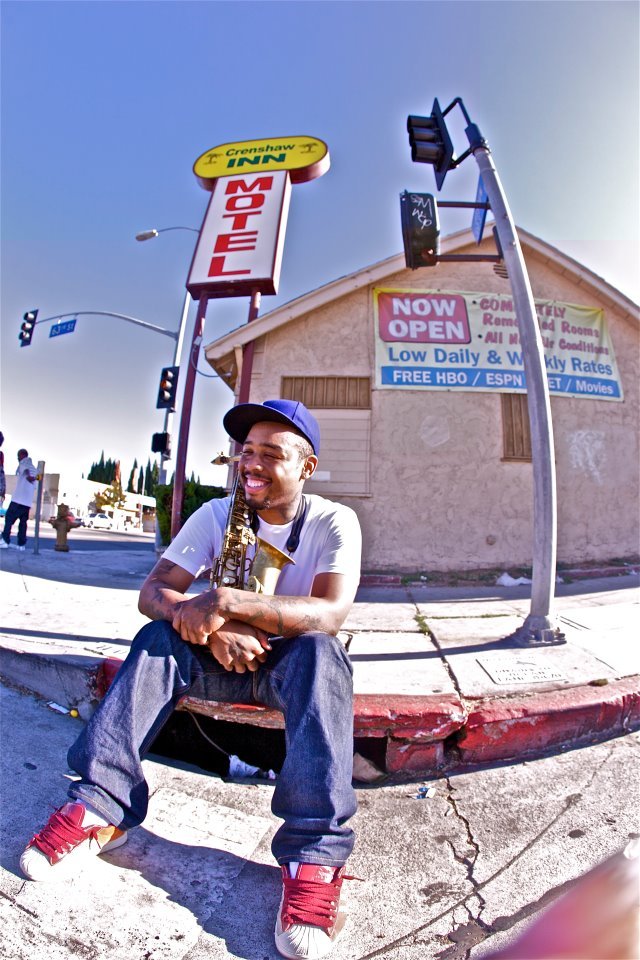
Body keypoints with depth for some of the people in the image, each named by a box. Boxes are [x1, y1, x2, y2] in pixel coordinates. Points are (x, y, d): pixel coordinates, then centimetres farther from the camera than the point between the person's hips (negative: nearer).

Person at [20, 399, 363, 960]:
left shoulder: (334, 522, -14)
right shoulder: (217, 515, -6)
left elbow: (330, 614, -29)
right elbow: (153, 591, -12)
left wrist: (225, 602, -40)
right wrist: (211, 628, -33)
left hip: (290, 662, -2)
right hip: (223, 658, 3)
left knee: (319, 652, -34)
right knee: (160, 637, -23)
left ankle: (314, 854, -37)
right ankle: (100, 806, -23)